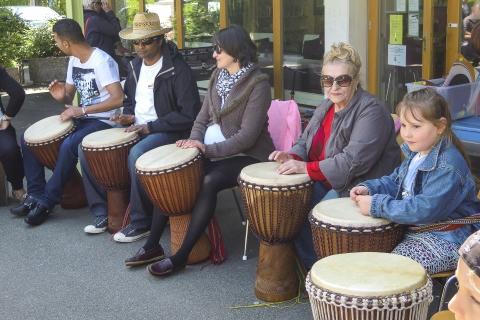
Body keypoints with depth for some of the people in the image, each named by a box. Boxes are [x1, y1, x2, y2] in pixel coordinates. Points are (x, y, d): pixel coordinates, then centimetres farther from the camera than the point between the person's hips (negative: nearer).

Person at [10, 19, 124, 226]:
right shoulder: (74, 61, 7)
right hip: (81, 119, 9)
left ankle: (47, 201, -18)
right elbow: (69, 97, 16)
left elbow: (118, 99, -27)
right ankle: (35, 194, 1)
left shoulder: (101, 61, -19)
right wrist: (61, 97, -9)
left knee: (68, 146, -35)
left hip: (103, 121, -9)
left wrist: (82, 110, -28)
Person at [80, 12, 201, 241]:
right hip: (136, 128, 8)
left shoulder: (178, 70, -15)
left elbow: (189, 115, -19)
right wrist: (128, 117, -1)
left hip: (167, 131, -8)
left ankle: (141, 222, -19)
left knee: (137, 155, -38)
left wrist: (151, 126, -22)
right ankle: (102, 212, 6)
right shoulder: (135, 66, 9)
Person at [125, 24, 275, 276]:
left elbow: (247, 136, -21)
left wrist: (208, 149, -25)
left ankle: (181, 257, -22)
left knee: (208, 183, -32)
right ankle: (152, 245, -3)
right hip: (212, 151, 7)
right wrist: (194, 140, -10)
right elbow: (203, 117, 10)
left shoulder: (258, 84, -16)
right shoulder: (218, 76, 7)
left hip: (246, 156, -7)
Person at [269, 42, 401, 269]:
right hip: (325, 182, 9)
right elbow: (306, 140, 18)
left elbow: (353, 161, -28)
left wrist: (306, 168, -27)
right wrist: (293, 157, -6)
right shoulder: (325, 106, 11)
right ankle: (313, 270, 7)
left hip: (358, 188, -9)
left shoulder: (371, 111, -18)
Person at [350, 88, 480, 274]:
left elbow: (425, 210, -32)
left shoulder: (447, 167, -26)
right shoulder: (417, 151, 5)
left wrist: (377, 206, -29)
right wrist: (369, 188, -2)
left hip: (445, 239, -10)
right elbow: (395, 181, 18)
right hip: (412, 227, 10)